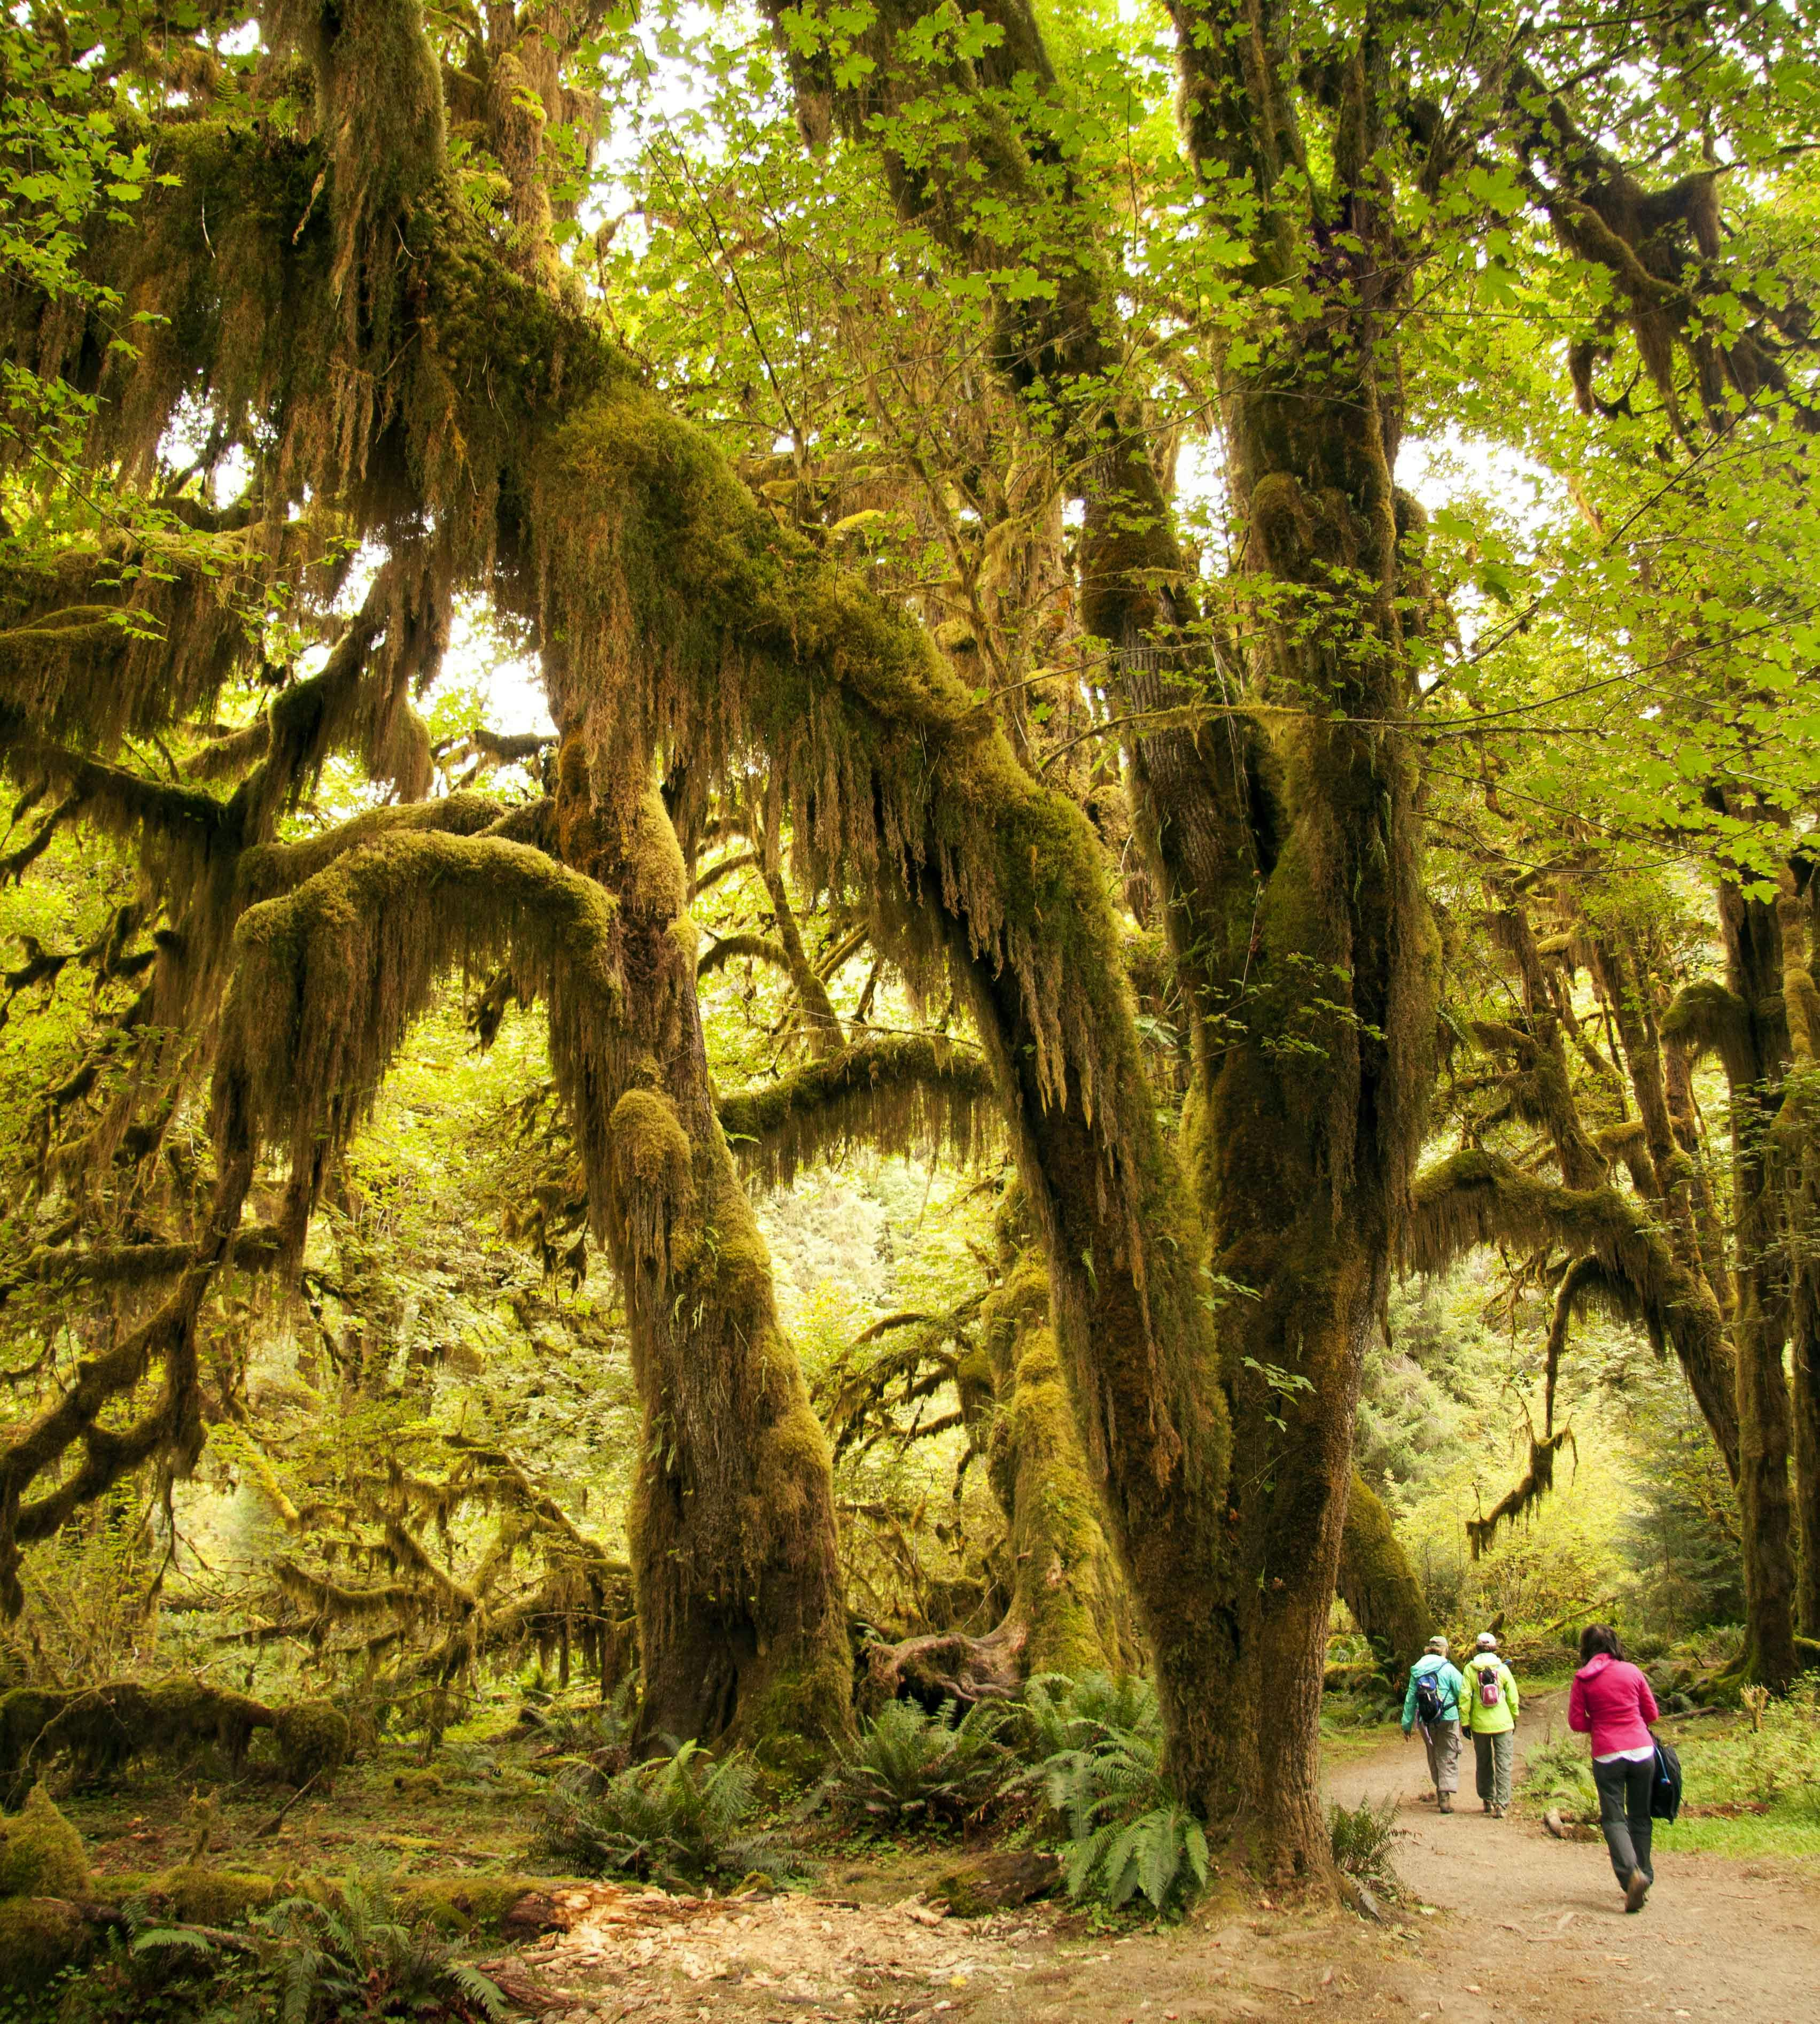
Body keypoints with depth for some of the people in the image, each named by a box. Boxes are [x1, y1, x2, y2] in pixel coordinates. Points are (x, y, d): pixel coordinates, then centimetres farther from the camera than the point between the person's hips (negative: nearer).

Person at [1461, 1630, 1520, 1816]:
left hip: (1479, 1724, 1)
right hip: (1503, 1723, -1)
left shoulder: (1470, 1669, -7)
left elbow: (1465, 1697, -8)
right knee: (1503, 1764, 2)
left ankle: (1487, 1800, 25)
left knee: (1484, 1762, 16)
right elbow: (1513, 1695, 0)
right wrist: (1514, 1717, 15)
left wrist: (1464, 1722, 0)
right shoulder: (1503, 1668, -6)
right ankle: (1501, 1803, -7)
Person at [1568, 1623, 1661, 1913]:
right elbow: (1652, 1714, 10)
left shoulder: (1583, 1679, -2)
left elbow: (1576, 1721, -2)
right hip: (1642, 1750, 2)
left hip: (1607, 1755, -2)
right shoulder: (1632, 1671, 2)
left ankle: (1631, 1874, -22)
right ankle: (1644, 1879, 18)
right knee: (1640, 1817, 15)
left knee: (1613, 1818, 1)